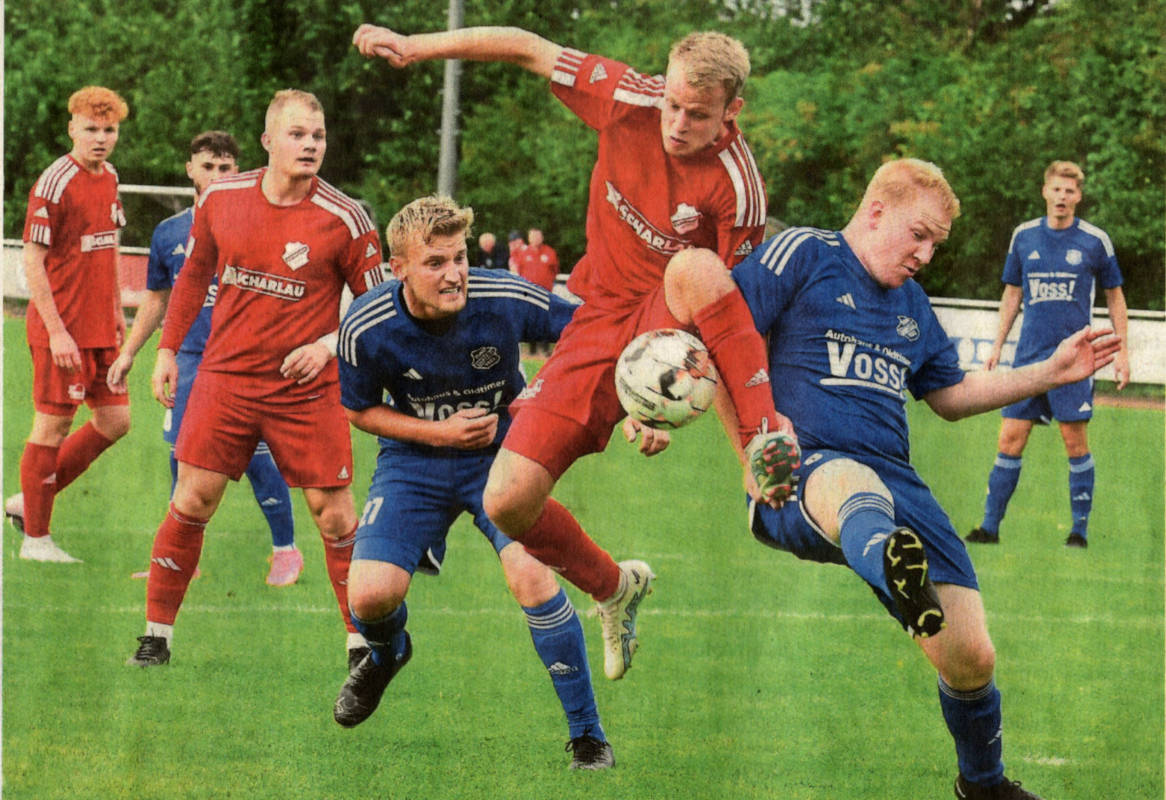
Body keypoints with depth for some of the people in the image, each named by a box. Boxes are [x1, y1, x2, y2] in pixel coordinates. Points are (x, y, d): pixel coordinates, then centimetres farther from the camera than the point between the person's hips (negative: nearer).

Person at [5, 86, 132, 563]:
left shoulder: (109, 178, 10)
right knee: (53, 426, -1)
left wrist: (116, 310, 21)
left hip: (101, 328, 8)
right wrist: (56, 331, -19)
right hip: (62, 329, -8)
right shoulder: (55, 183, -14)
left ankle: (30, 501, 22)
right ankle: (35, 537, 9)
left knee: (114, 421, 9)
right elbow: (32, 262, -16)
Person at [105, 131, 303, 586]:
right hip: (189, 359, 4)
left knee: (256, 456, -6)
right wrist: (128, 353, 20)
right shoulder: (169, 233, 11)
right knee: (182, 456, -1)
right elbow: (157, 298, 22)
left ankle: (286, 550, 10)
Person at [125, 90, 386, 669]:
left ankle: (364, 640, 10)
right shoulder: (221, 199, -2)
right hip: (226, 375, 2)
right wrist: (168, 349, 13)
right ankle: (156, 633, 9)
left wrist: (328, 345, -15)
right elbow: (194, 274, 14)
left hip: (306, 389, -2)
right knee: (192, 500, -2)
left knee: (333, 512, -2)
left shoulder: (343, 219, -10)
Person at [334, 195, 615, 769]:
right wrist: (436, 432, -16)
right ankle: (387, 652, 26)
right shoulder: (366, 328, -20)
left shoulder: (506, 300, -23)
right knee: (369, 596, -17)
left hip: (501, 452, -1)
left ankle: (587, 737, -9)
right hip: (414, 460, 1)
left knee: (531, 573, -25)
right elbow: (360, 410, -2)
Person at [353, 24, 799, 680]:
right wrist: (416, 47, 0)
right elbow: (528, 49, 0)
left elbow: (732, 306, -14)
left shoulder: (737, 187, -19)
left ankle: (768, 443, -30)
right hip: (599, 326, 4)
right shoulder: (629, 100, -11)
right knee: (507, 501, -9)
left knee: (695, 268, -40)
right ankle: (613, 589, 20)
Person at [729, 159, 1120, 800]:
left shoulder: (911, 302, 27)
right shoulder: (802, 255, 5)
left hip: (895, 482, 6)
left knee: (971, 659, -6)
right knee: (850, 484, -47)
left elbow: (951, 396, 37)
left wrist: (1051, 373, 30)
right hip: (796, 477, -6)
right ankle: (899, 574, -83)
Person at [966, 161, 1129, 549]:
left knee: (1075, 441, -4)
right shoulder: (1024, 236, 8)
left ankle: (1080, 529, 4)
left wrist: (1122, 350, 5)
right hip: (1029, 354, 3)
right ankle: (990, 525, 4)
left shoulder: (1095, 241, 1)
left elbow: (1115, 297, 10)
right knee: (1010, 439, -1)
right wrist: (998, 345, 14)